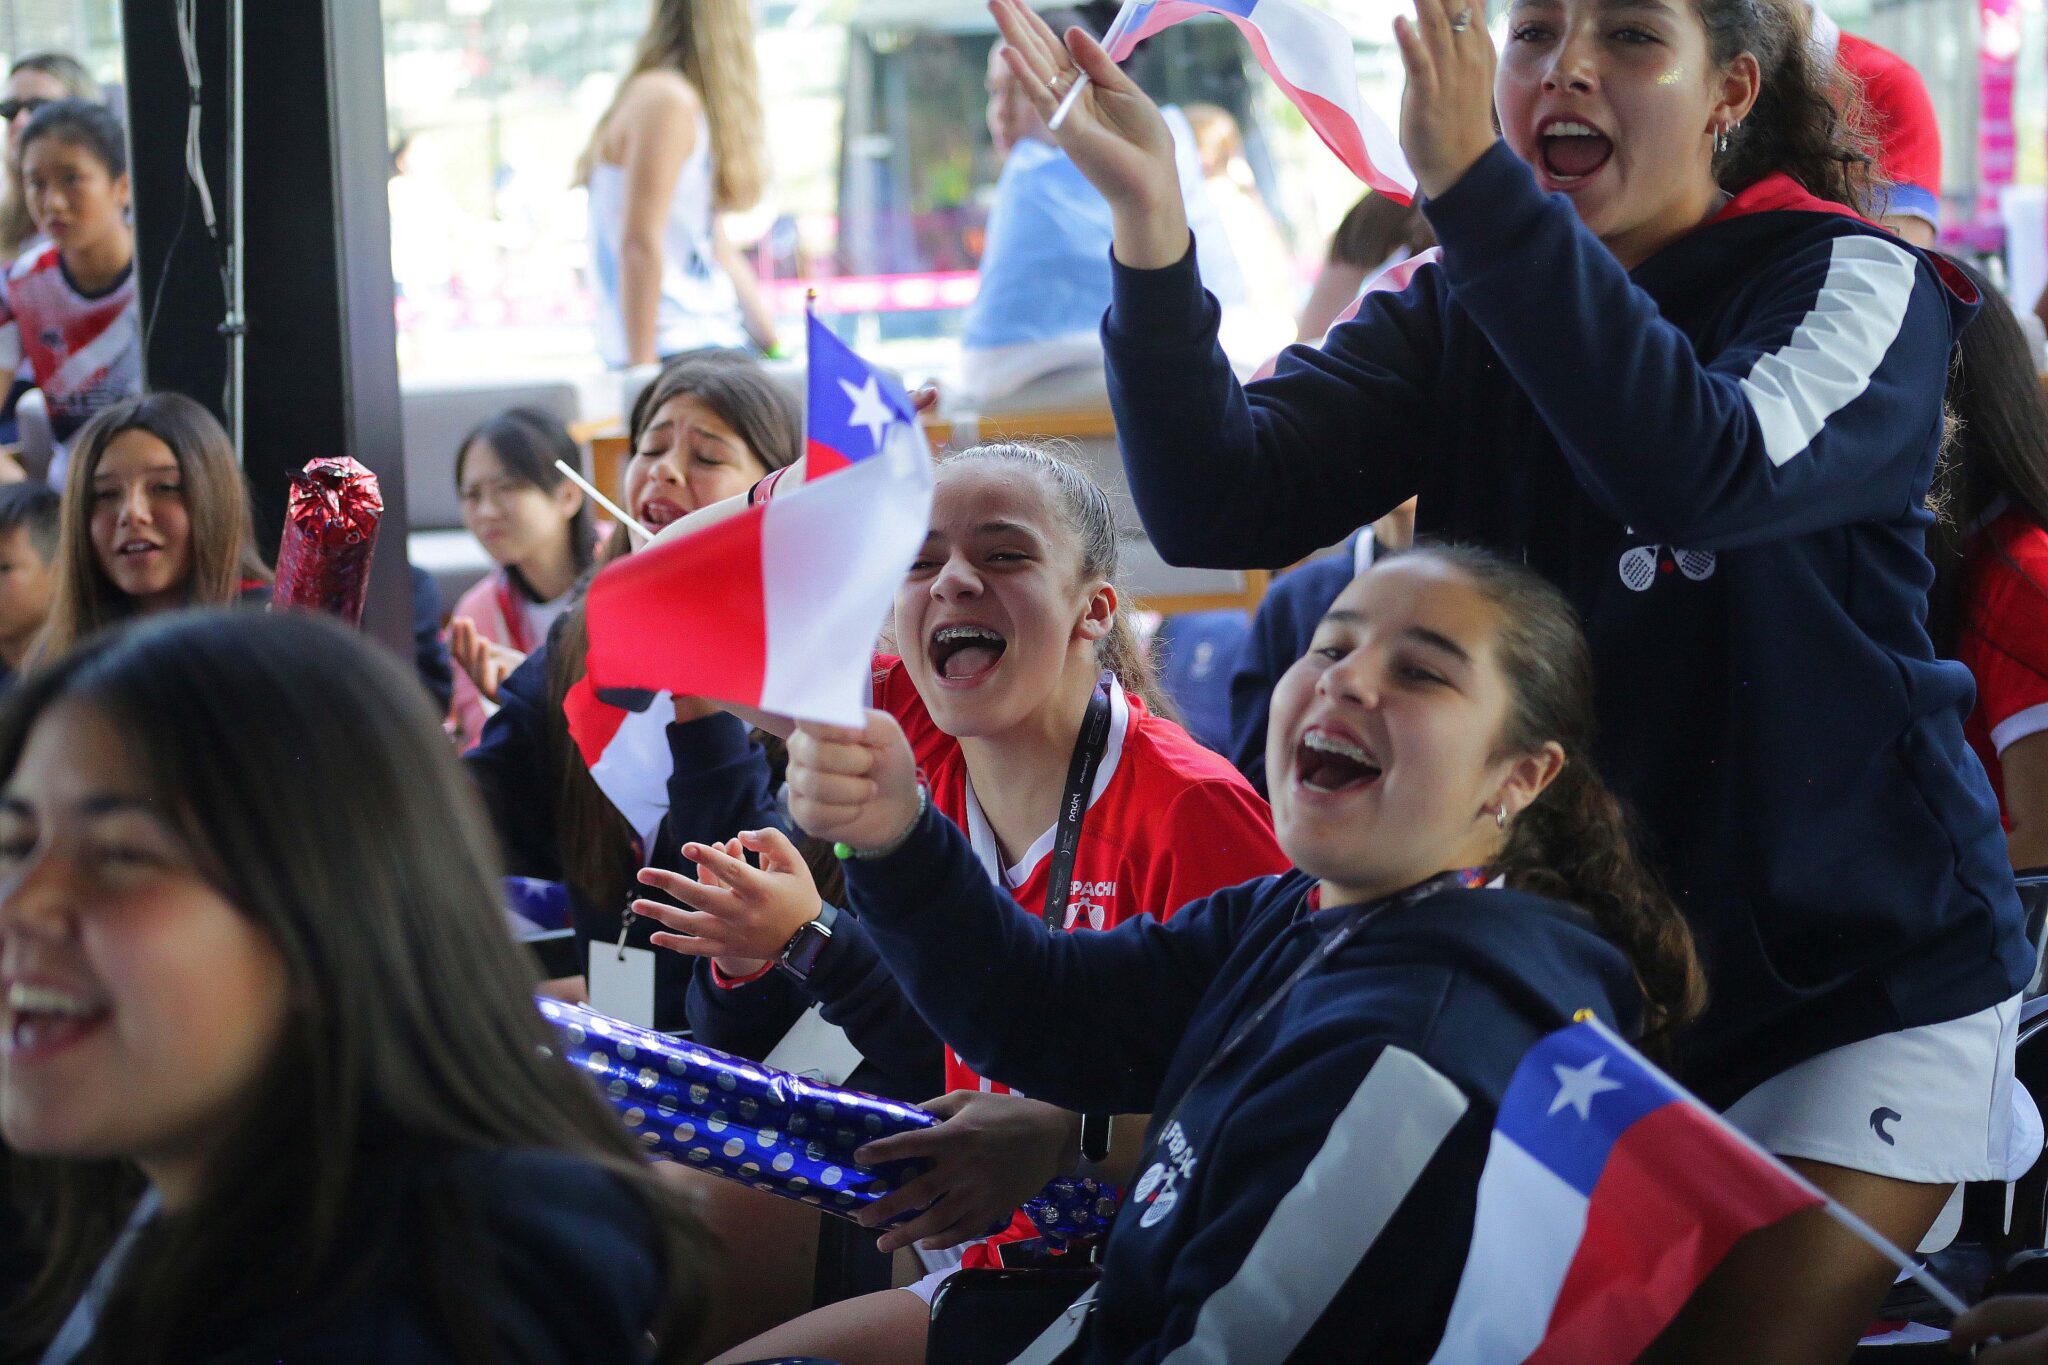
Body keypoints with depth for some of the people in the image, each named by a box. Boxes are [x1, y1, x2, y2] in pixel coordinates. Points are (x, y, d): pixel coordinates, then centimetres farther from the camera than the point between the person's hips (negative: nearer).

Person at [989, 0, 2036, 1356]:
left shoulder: (1855, 282, -10)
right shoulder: (1458, 314, 2)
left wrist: (1473, 183, -38)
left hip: (1856, 973, -4)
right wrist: (1151, 219, -29)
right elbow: (1220, 505, -14)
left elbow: (1699, 470, -33)